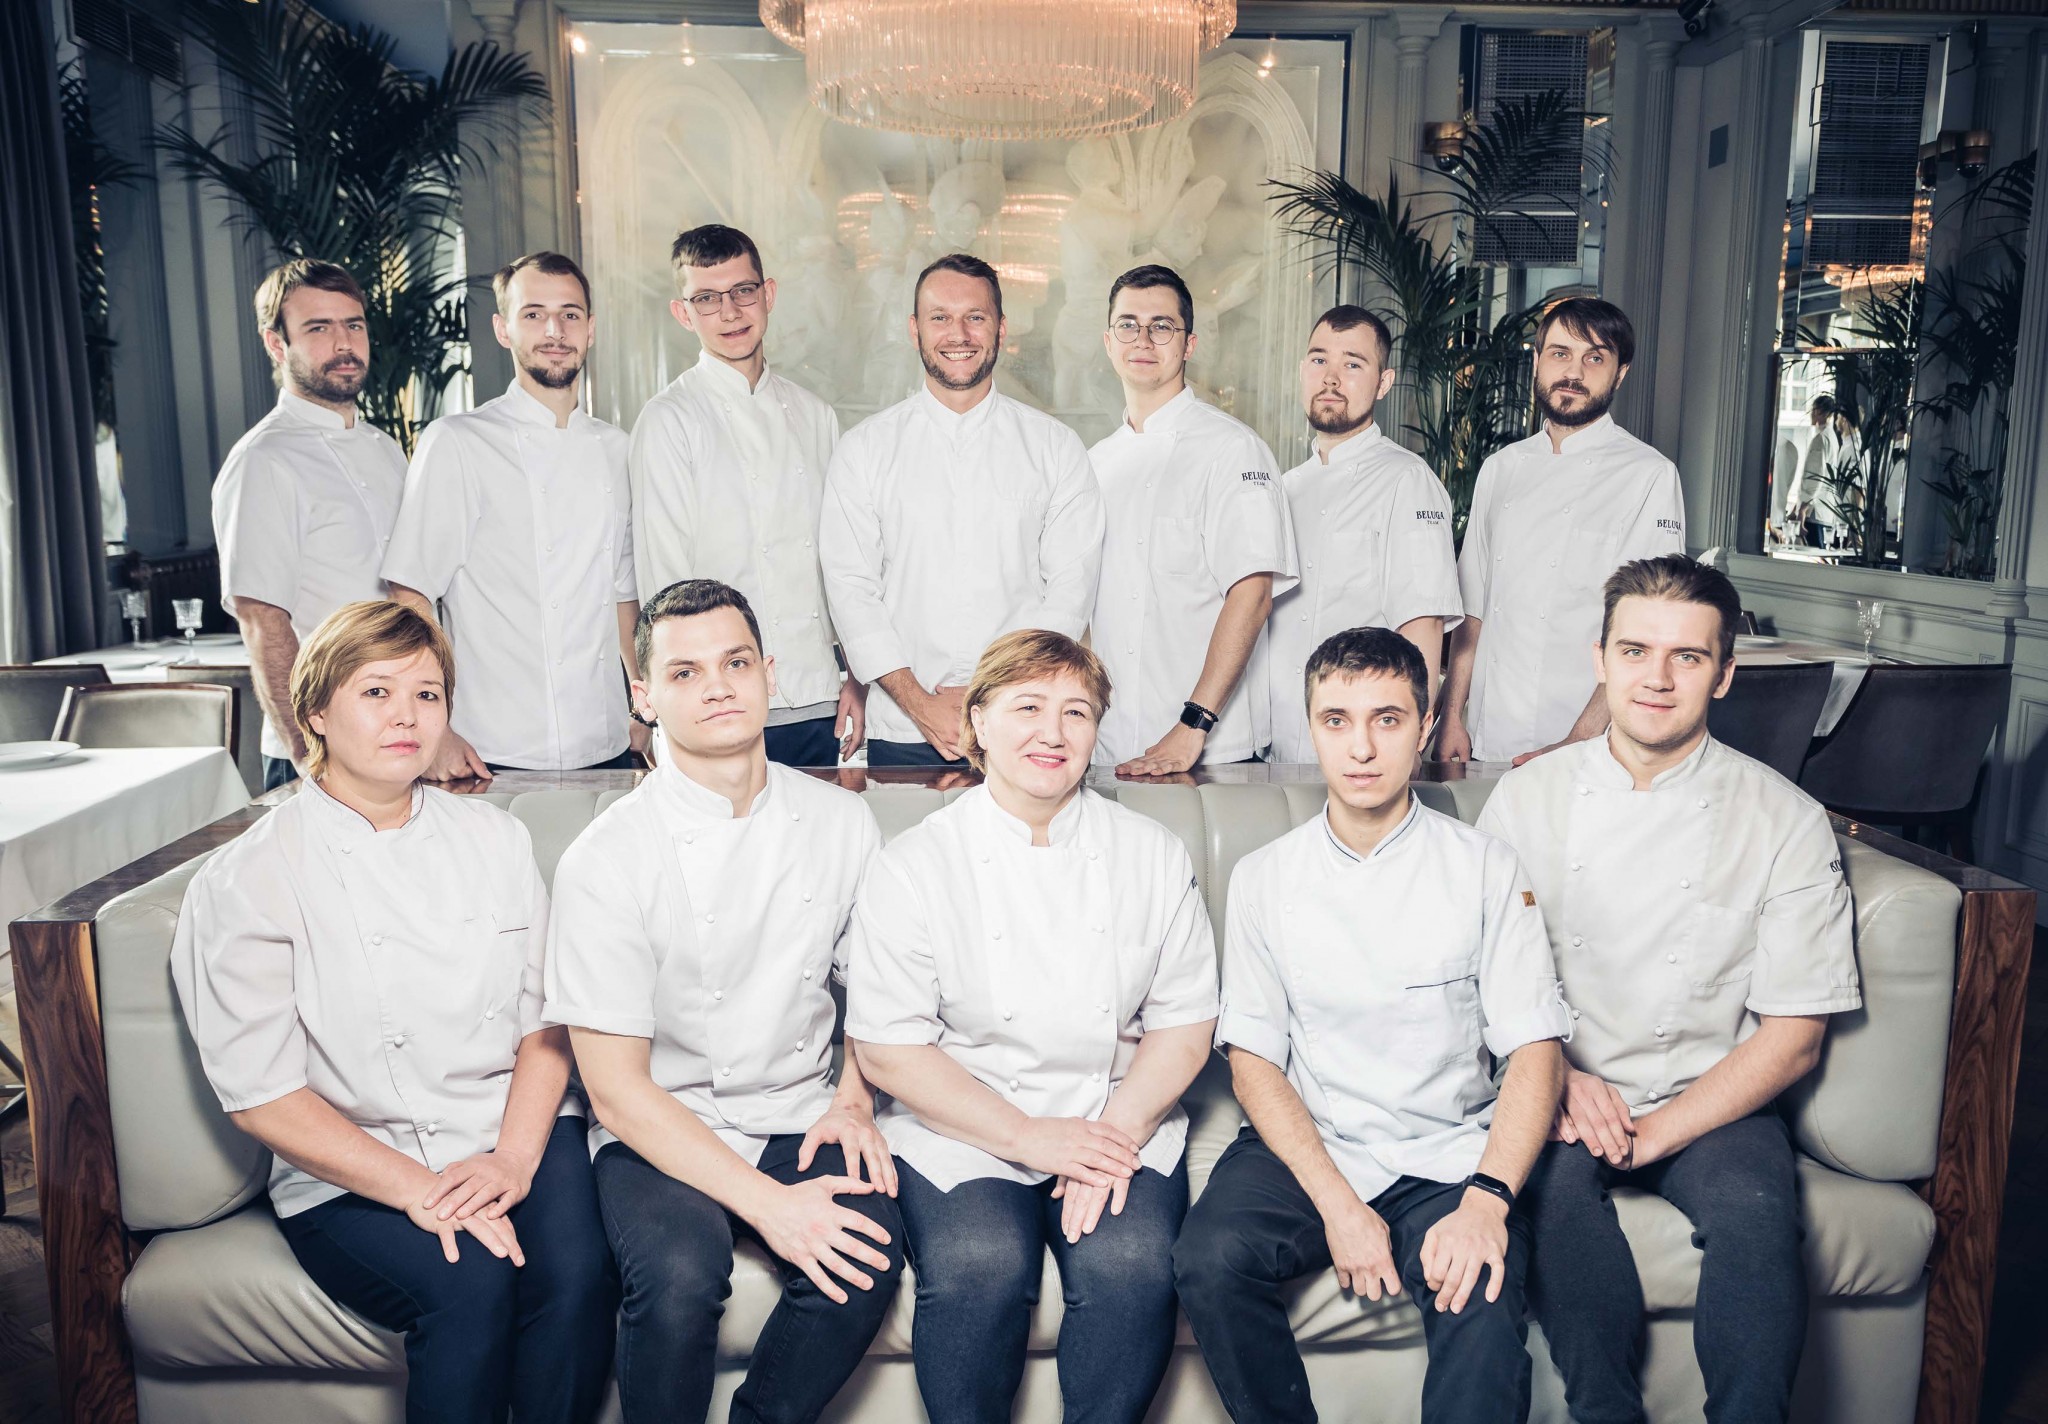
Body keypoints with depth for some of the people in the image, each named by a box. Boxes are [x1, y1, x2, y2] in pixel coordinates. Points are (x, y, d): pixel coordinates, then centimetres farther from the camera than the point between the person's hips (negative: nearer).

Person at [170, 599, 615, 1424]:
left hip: (512, 1139, 3)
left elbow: (546, 1016, 7)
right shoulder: (244, 882, -3)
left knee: (576, 1272, -26)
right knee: (474, 1286, -30)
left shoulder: (494, 839, 9)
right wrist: (418, 1189, -17)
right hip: (350, 1178, -2)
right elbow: (261, 1093, -8)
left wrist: (514, 1156, -11)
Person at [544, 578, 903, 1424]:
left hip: (799, 1120, 3)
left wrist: (854, 1100, -2)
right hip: (662, 1134, -3)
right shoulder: (605, 861, -11)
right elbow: (615, 1087, -11)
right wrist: (765, 1201, -18)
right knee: (680, 1275, -32)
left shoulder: (841, 824, 1)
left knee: (868, 1250, -26)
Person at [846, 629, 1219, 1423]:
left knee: (1131, 1263, -26)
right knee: (979, 1264, -28)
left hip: (1118, 1126, 2)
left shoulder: (1154, 857, 6)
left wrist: (1119, 1131, -10)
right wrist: (1028, 1136, -12)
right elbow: (888, 1053, -5)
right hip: (963, 1130, -1)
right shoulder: (913, 867, -2)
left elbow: (1184, 1024, 6)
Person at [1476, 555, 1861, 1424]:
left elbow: (1794, 1034, -2)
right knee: (1557, 1181, -31)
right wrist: (1557, 1078, -12)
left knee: (1755, 1210, -31)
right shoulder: (1527, 798, 3)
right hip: (1559, 1089, 1)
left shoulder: (1786, 822, -1)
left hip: (1708, 1100, 0)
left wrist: (1657, 1132, -13)